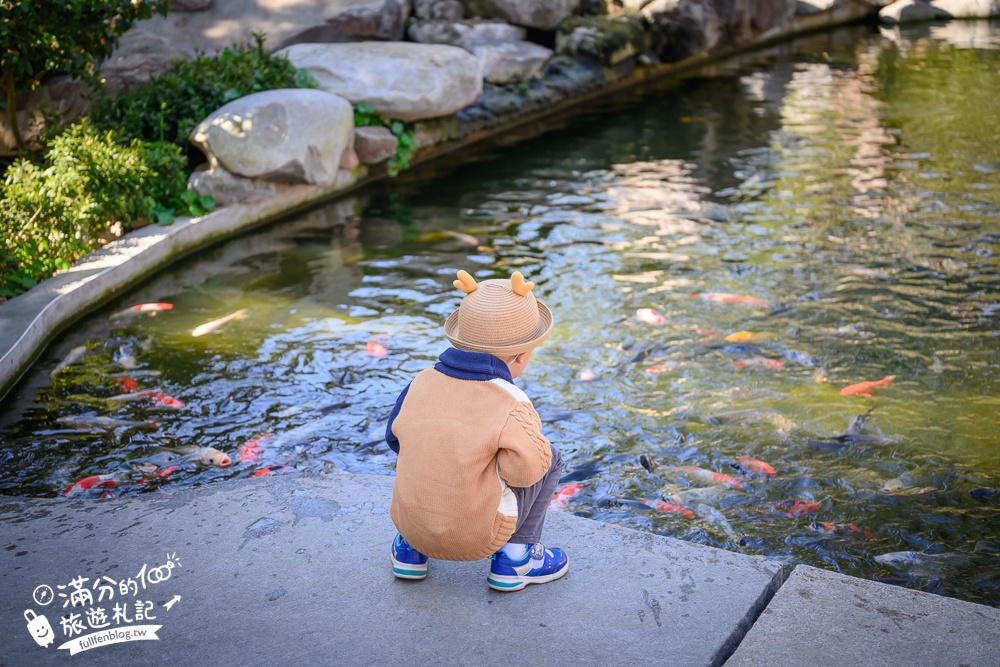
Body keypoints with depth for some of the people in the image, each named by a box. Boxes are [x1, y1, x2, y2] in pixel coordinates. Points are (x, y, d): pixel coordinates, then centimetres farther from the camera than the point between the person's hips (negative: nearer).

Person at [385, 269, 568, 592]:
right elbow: (527, 466, -28)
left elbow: (395, 436, 12)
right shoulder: (510, 404, -17)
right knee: (551, 459, 9)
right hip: (477, 538, -5)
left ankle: (409, 548, 20)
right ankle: (515, 557, 9)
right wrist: (531, 436, -4)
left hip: (412, 524, 5)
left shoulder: (421, 383, -1)